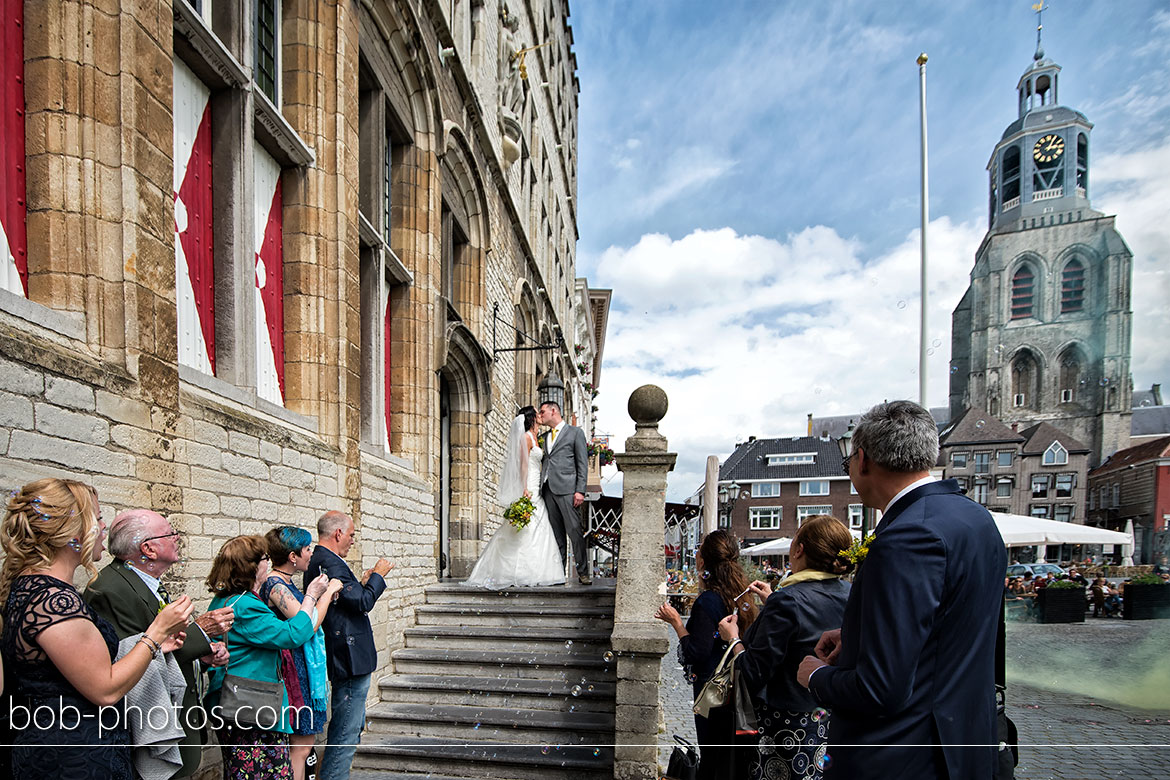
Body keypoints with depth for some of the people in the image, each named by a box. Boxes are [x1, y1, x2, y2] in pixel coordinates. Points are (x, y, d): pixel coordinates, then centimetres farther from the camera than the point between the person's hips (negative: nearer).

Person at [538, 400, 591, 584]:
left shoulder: (575, 432, 5)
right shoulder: (544, 437, 22)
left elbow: (583, 463, -1)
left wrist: (580, 490, -10)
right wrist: (540, 489, 13)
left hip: (567, 489, -5)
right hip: (548, 489, 6)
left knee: (574, 531, -9)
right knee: (556, 534, 6)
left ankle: (583, 573, -3)